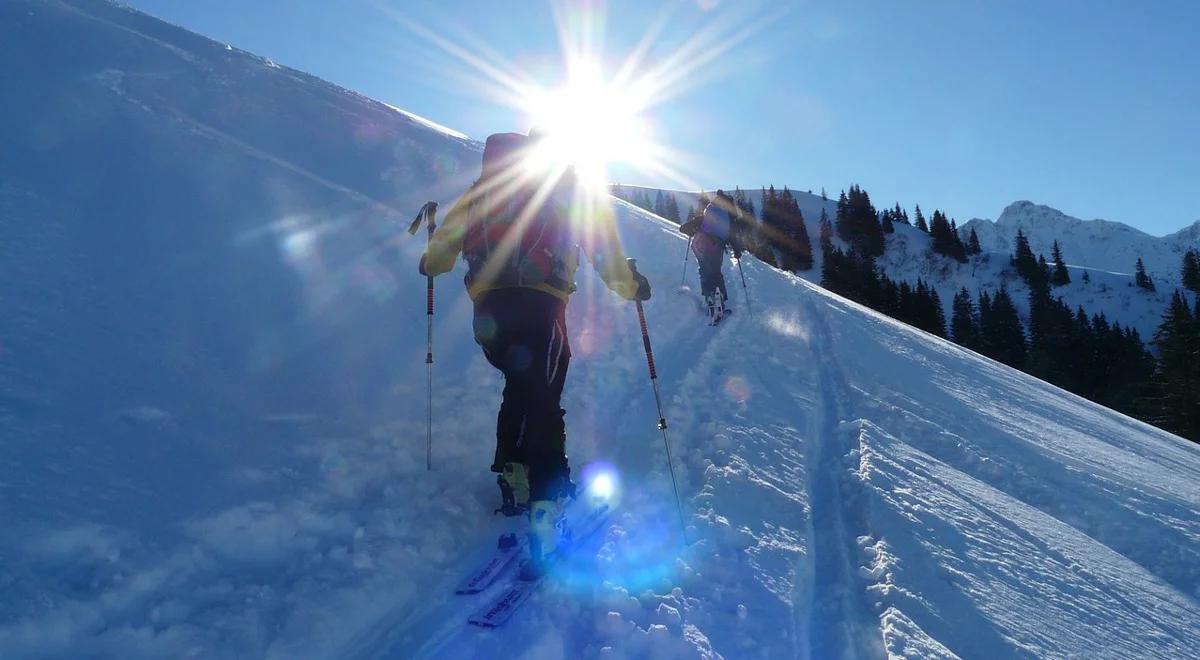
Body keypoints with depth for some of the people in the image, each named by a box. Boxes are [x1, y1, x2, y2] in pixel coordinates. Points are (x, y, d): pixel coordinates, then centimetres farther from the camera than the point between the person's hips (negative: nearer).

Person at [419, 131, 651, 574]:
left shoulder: (485, 186, 23)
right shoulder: (568, 186, 14)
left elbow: (450, 231, 26)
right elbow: (601, 241, 7)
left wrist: (432, 263, 46)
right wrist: (630, 285, 18)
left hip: (487, 308, 4)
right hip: (537, 305, -4)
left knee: (518, 388, 23)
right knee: (543, 405, -5)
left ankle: (513, 480, 22)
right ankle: (545, 508, -16)